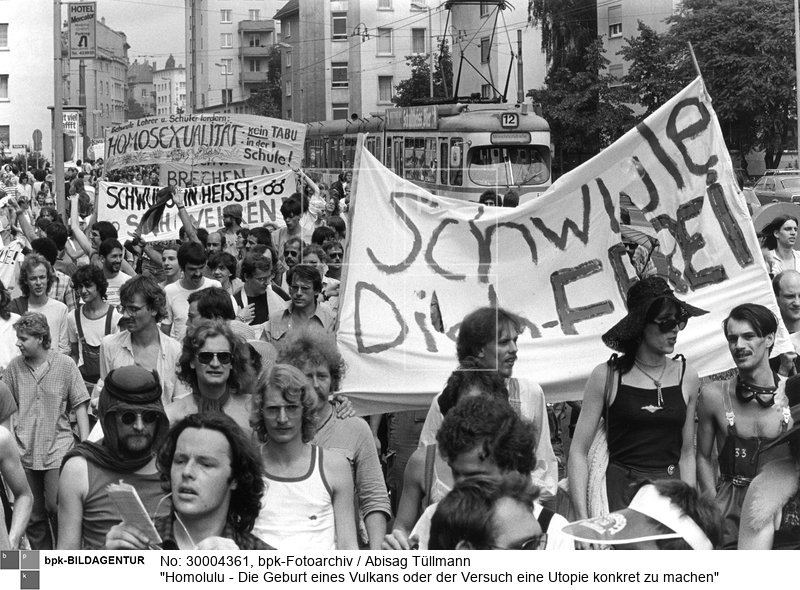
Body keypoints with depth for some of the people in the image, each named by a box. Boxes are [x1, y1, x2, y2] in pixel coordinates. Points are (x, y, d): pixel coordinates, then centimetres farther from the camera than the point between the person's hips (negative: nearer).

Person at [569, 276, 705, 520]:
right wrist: (583, 518, -9)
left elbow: (686, 454, 12)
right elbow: (578, 451, -2)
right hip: (619, 490, -3)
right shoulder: (607, 376, -2)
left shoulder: (686, 377, 7)